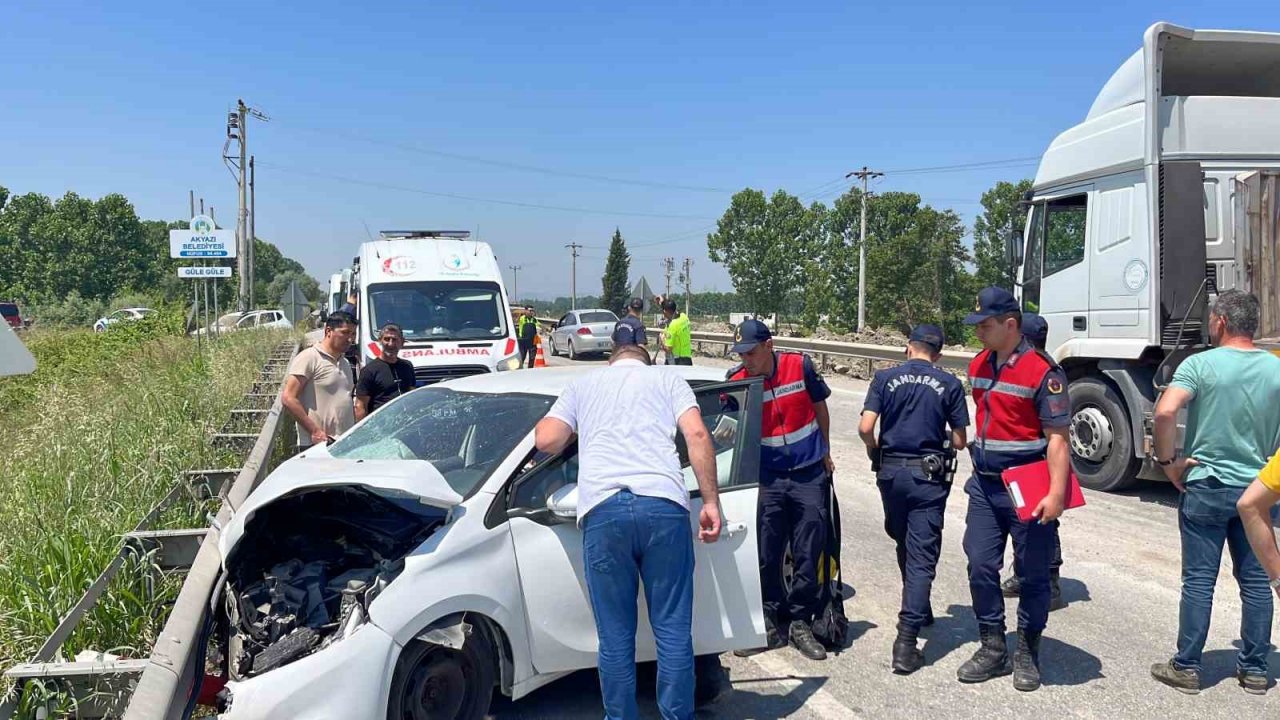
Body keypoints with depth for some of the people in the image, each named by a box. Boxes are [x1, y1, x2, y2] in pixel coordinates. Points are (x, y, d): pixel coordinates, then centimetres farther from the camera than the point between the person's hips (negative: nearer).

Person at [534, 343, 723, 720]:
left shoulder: (583, 384, 26)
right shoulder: (667, 378, 23)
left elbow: (547, 441, 15)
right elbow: (697, 435, 7)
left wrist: (554, 420, 37)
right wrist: (711, 502, 7)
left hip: (603, 507, 1)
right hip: (663, 503, 0)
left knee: (615, 636, 10)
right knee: (673, 630, 9)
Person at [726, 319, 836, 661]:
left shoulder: (800, 366, -9)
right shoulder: (738, 382, -9)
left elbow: (820, 407, 7)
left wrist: (825, 452, 13)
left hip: (809, 475, 0)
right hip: (767, 479, 0)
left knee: (809, 553, 4)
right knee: (766, 555, 3)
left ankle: (801, 623, 18)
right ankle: (773, 621, 19)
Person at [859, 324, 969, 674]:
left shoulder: (885, 378, 0)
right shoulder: (949, 384, -1)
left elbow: (865, 427, -9)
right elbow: (959, 441, 0)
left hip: (891, 471, 2)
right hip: (929, 475, -2)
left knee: (904, 544, 23)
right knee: (922, 555, -2)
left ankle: (918, 610, 42)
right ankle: (906, 641, -9)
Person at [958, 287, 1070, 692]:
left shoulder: (1042, 371, -15)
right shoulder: (979, 366, 7)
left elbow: (1057, 436, -17)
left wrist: (1056, 495, -23)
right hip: (984, 486, 6)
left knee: (1033, 574, 8)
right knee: (981, 566, 7)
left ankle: (1027, 654, 22)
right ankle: (993, 649, 21)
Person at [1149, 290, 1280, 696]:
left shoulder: (1200, 364, -11)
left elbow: (1165, 411, -25)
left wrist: (1167, 460, -12)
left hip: (1206, 487, -4)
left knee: (1199, 581, 2)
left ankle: (1186, 668, 9)